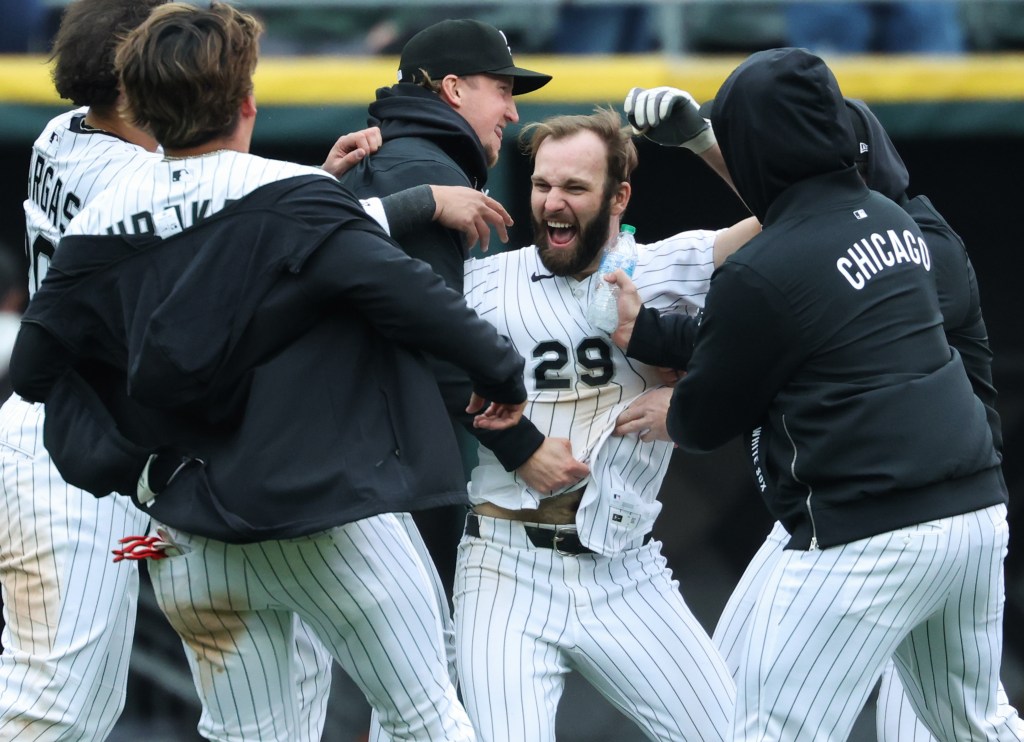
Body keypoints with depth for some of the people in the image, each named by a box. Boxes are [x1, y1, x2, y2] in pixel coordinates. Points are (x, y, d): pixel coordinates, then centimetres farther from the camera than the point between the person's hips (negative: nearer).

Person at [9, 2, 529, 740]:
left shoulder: (101, 225, 4)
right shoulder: (287, 197, -11)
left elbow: (37, 366, 8)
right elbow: (403, 292, -18)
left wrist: (129, 470, 12)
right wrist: (502, 370, -5)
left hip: (194, 540, 5)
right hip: (328, 521, -5)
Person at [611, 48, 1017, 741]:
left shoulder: (761, 272, -12)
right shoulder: (890, 218, 12)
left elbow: (700, 423, 2)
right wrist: (648, 331, 20)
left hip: (868, 534, -8)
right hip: (981, 510, 8)